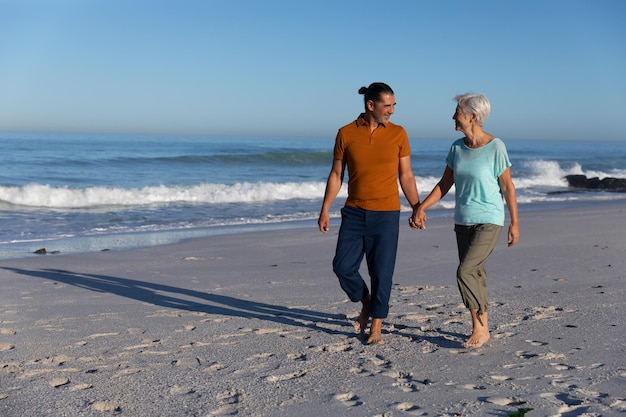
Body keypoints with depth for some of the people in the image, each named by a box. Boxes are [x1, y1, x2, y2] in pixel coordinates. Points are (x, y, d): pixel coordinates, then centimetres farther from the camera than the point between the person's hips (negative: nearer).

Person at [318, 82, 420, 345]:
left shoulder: (398, 134, 0)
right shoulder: (346, 133, 0)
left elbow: (406, 175, 5)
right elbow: (336, 175, 5)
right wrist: (325, 209, 2)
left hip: (386, 214, -1)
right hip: (354, 213, 1)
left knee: (382, 272, 2)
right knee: (343, 267, 0)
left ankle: (376, 327, 16)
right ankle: (365, 303, 29)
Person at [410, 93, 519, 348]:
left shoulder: (495, 147, -11)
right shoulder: (457, 148, 4)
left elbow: (507, 186, -7)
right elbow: (445, 184, 11)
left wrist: (514, 223, -5)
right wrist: (421, 208, 5)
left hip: (488, 222, -6)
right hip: (463, 221, 6)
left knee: (465, 271, -15)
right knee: (475, 274, 10)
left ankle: (480, 327, -1)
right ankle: (482, 328, 21)